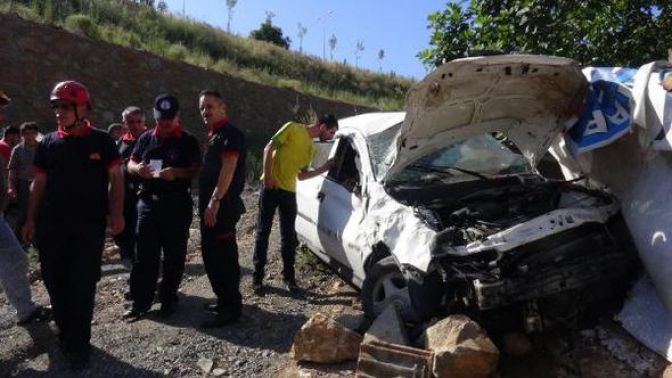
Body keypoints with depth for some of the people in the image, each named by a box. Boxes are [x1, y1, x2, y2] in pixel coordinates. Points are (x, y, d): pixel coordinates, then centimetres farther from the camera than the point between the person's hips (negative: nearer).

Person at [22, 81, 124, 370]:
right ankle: (66, 334, 27)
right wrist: (31, 219, 7)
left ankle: (78, 343, 10)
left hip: (90, 224, -3)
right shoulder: (48, 143, 7)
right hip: (51, 225, 4)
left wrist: (116, 213, -8)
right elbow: (39, 183, 11)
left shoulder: (101, 141, 0)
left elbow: (115, 178, 1)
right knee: (54, 281, 9)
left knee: (83, 284, -1)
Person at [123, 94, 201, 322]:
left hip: (177, 205, -3)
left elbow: (197, 169, -4)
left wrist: (177, 173, -23)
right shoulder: (146, 138, 11)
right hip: (148, 203, 3)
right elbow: (131, 163, 16)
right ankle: (140, 302, 13)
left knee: (174, 255, 5)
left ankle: (168, 299, 19)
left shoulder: (188, 141, 0)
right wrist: (138, 169, -8)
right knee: (144, 255, 4)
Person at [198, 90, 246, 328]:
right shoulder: (214, 135, 20)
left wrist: (215, 201, -26)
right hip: (210, 205, 10)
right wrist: (207, 202, 18)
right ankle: (225, 300, 27)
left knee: (224, 257, -7)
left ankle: (231, 309, 1)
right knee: (211, 254, 15)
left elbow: (228, 168, -21)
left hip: (222, 206, -10)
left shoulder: (230, 134, -10)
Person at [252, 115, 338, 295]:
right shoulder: (293, 128, -5)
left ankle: (289, 276, 19)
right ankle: (257, 277, 11)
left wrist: (323, 169, 9)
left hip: (289, 191, 6)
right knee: (263, 232, 2)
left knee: (289, 236, 7)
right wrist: (267, 177, -16)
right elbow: (269, 149, -10)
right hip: (272, 187, -6)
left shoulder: (311, 148, 14)